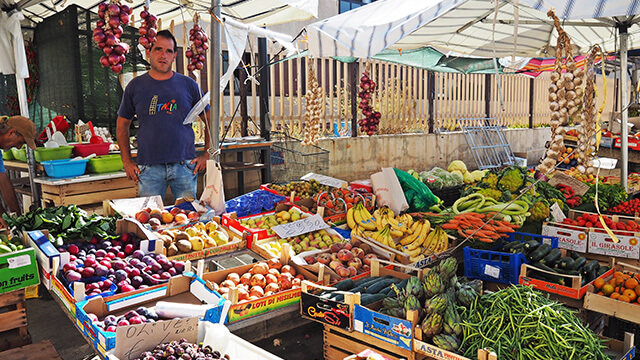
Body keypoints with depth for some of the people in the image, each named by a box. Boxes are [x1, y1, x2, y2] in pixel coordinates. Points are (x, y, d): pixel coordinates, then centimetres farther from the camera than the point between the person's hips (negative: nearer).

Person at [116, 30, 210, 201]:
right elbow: (122, 125, 15)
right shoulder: (135, 86, 7)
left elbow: (209, 121, 11)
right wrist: (127, 162, 7)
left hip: (184, 166, 0)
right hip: (148, 168, 0)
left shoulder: (188, 84, 6)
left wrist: (206, 155, 3)